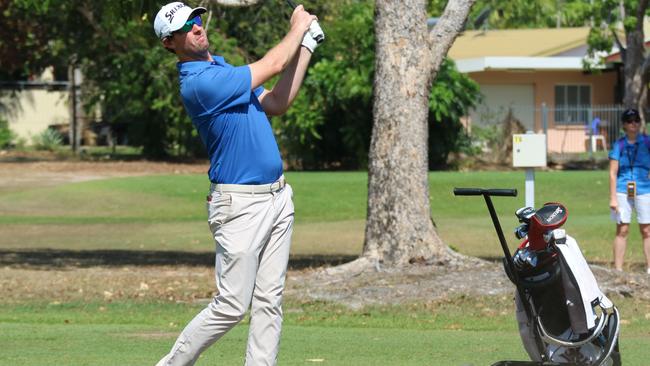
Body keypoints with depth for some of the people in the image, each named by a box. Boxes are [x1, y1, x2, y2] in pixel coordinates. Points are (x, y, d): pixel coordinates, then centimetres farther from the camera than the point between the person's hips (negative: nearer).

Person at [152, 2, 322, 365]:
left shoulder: (221, 67, 14)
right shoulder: (198, 83, -18)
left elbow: (276, 104, 13)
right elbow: (272, 65, -13)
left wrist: (305, 48, 8)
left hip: (278, 196, 9)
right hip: (240, 205, -9)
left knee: (270, 302, 5)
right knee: (231, 306, -7)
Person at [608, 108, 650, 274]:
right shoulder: (619, 145, 4)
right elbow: (613, 173, 3)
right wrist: (613, 198, -2)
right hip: (623, 191, 0)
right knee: (622, 230, 0)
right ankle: (618, 269, 3)